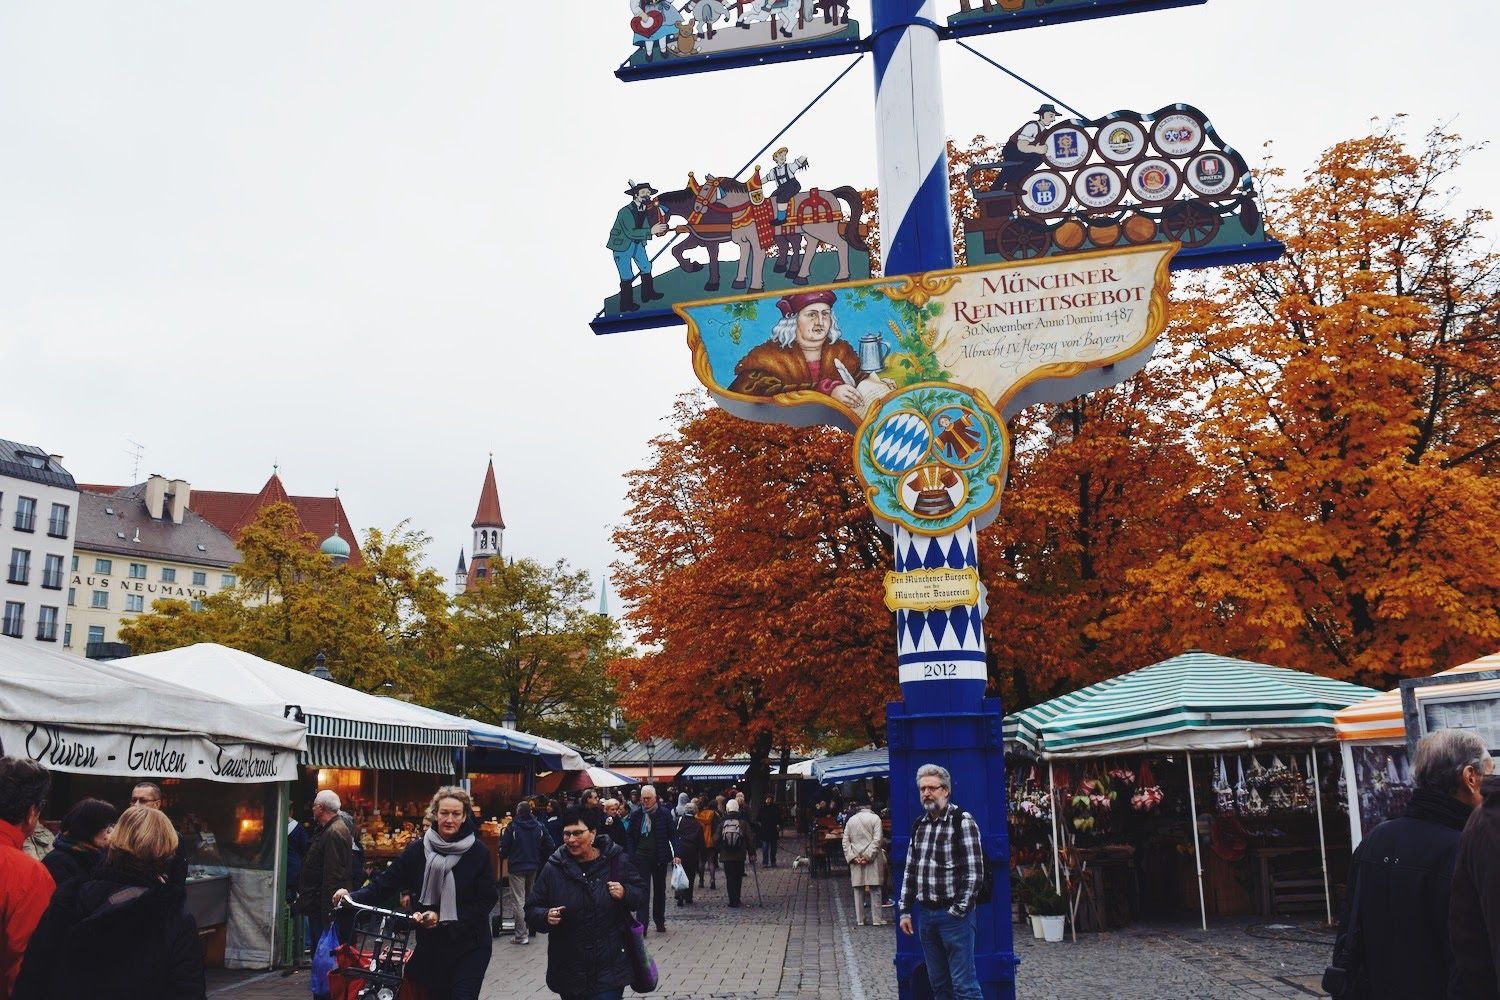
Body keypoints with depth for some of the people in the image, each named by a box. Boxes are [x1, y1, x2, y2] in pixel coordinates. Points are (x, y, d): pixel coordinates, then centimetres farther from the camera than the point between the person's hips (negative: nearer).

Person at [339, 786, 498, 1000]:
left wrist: (442, 917, -16)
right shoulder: (418, 850, -2)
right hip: (430, 943, 2)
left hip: (470, 945, -2)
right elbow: (385, 882, -3)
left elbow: (488, 900, -9)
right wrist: (353, 897, -22)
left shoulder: (478, 852, -9)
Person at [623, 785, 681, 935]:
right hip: (642, 858, -1)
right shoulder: (635, 814, 0)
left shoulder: (665, 813, -3)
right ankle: (642, 925, -7)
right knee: (643, 890, -7)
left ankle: (660, 920, 28)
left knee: (660, 889, 14)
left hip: (660, 858, 1)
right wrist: (630, 857, -7)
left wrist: (677, 854, -12)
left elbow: (673, 834, -2)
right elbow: (629, 836, 2)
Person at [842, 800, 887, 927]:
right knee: (875, 890, 3)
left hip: (856, 860, 3)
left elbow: (845, 841, 2)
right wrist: (868, 856, -11)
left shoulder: (851, 820, 5)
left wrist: (852, 857, -3)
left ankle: (859, 920, 10)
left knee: (858, 891, 8)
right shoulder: (875, 818, -4)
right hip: (873, 860, -3)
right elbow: (877, 840, -12)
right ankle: (876, 919, 4)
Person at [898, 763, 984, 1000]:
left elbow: (974, 871, -13)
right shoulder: (919, 825, 11)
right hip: (924, 914, 6)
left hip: (953, 914, -6)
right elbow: (910, 871, 15)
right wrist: (905, 910, 11)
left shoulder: (962, 821, -9)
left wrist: (958, 910, -13)